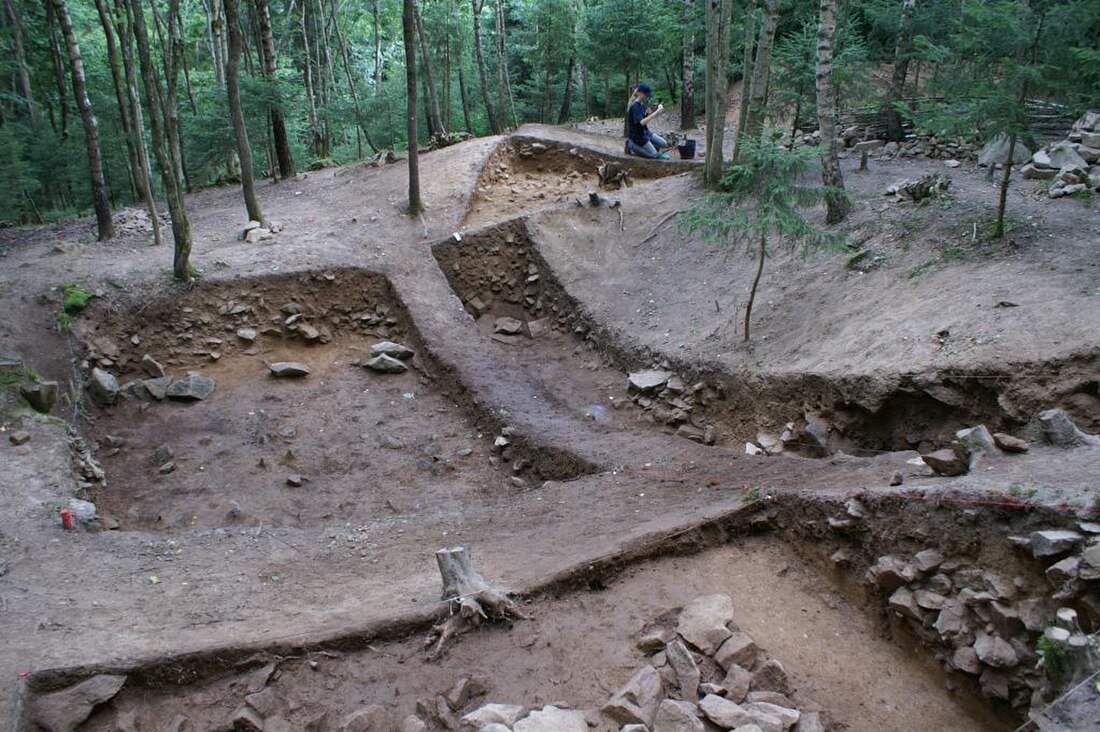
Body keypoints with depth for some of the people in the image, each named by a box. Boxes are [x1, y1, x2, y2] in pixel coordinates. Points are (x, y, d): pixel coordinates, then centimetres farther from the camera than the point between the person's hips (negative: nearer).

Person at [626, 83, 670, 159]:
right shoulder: (634, 106, -22)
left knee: (664, 144, 8)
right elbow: (641, 122, -33)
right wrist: (656, 112, -35)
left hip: (645, 132, 9)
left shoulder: (642, 105, 7)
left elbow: (646, 118, 13)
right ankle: (632, 146, 2)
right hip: (637, 135, -9)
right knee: (654, 155, -8)